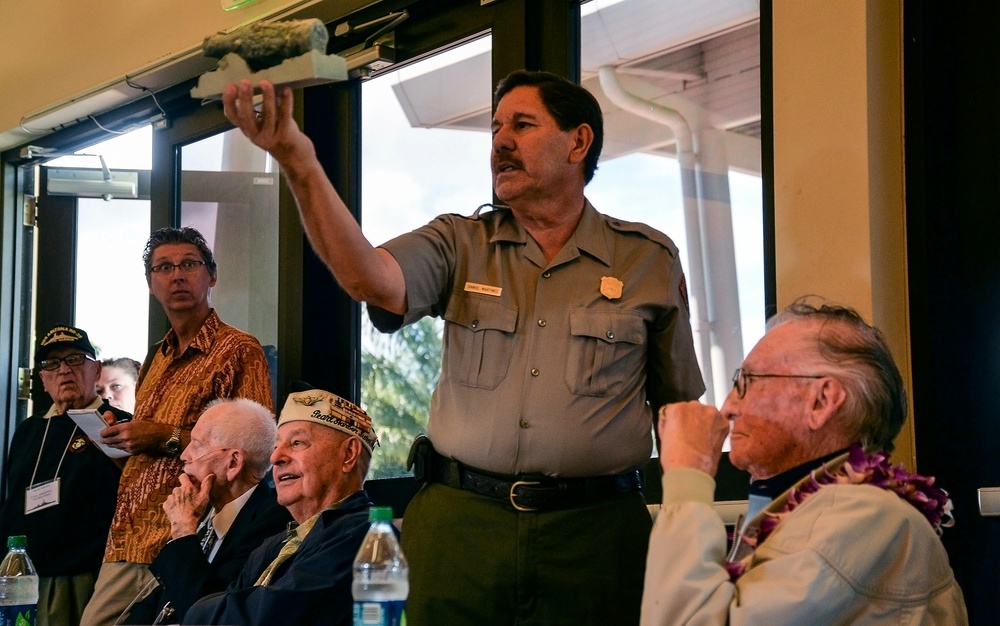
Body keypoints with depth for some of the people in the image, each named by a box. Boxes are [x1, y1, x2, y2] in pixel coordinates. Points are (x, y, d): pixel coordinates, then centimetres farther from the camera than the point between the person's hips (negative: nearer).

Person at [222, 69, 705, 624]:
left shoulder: (648, 259, 7)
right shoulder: (460, 245, 8)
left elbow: (678, 407, 10)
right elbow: (371, 280, -13)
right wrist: (300, 164, -26)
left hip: (592, 532, -1)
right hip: (459, 524, 1)